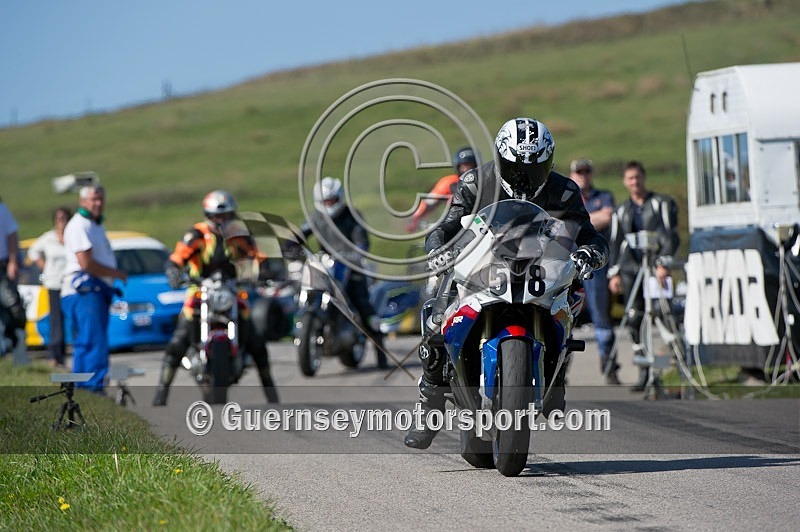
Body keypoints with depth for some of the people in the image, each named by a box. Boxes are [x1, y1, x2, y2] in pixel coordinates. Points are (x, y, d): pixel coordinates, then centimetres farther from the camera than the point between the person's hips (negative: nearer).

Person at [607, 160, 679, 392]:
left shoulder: (661, 203, 6)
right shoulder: (621, 211, 19)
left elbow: (670, 236, -3)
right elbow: (614, 243, 20)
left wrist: (663, 263, -15)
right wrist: (614, 273, 9)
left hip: (655, 267, -4)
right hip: (630, 268, 4)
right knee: (635, 319, -3)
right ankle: (644, 372, 1)